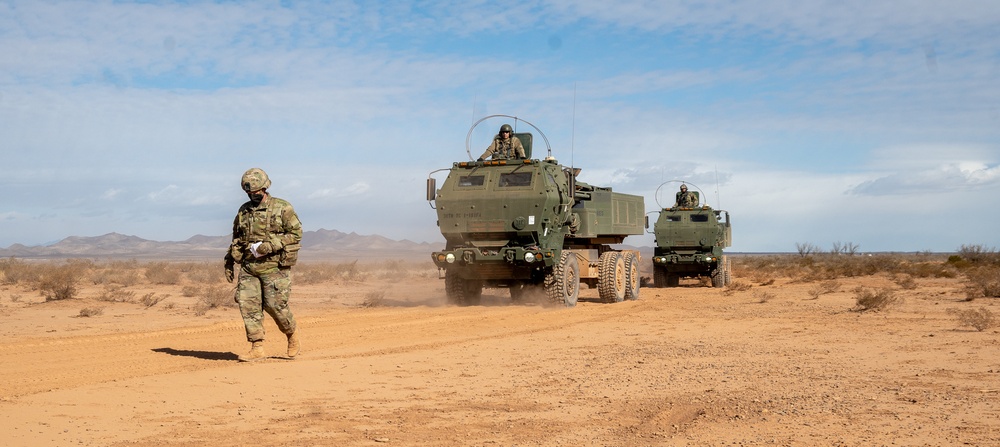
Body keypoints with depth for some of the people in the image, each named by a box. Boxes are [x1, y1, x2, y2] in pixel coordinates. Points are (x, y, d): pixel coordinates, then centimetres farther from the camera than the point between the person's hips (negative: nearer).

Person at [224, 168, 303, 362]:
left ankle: (292, 335, 20)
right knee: (247, 304, -3)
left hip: (275, 266, -5)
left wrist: (271, 245, -17)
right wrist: (230, 263, 17)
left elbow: (296, 233, -9)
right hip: (249, 267, 5)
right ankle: (257, 348, 2)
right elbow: (236, 239, 21)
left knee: (275, 304, -8)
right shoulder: (244, 211, 12)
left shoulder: (282, 208, -4)